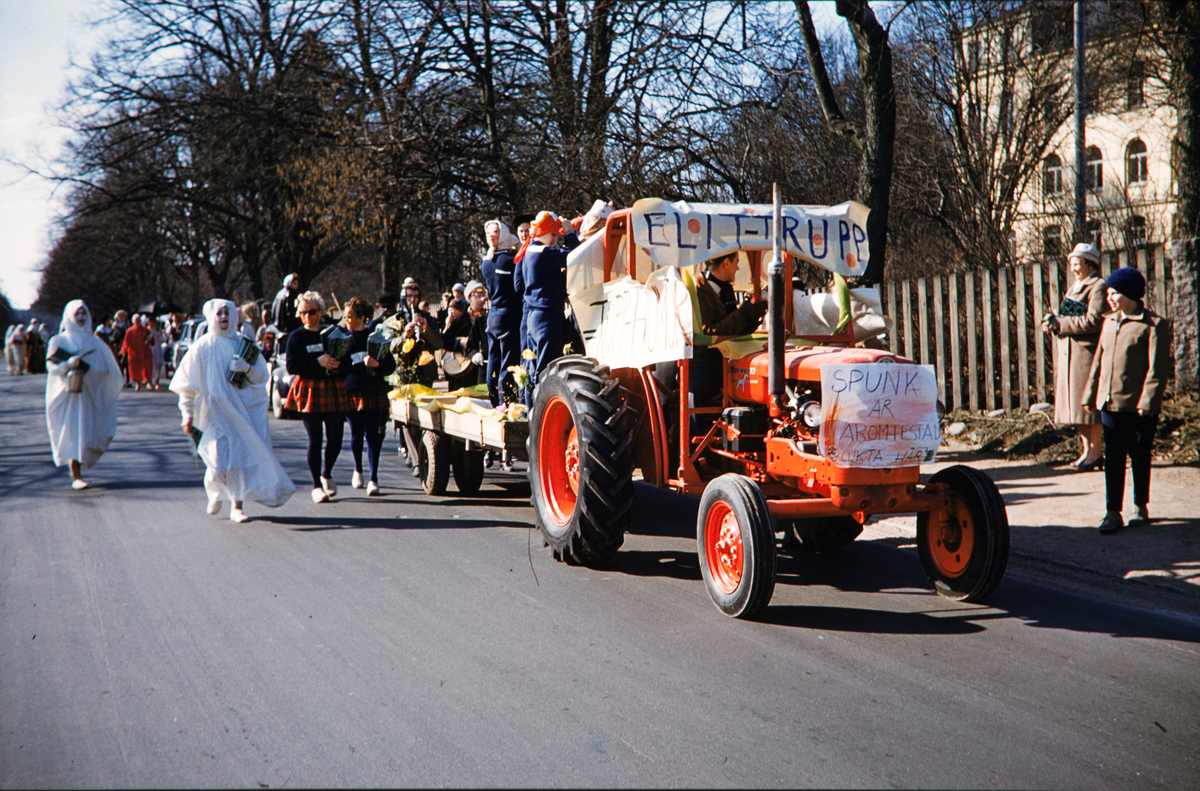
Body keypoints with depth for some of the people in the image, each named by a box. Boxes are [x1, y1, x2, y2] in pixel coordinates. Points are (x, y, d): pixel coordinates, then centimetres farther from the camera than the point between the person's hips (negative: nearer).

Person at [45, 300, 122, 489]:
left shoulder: (95, 342, 7)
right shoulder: (59, 341, 3)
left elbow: (106, 368, 7)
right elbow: (51, 367, -4)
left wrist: (86, 369, -8)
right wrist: (69, 364, -20)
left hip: (89, 394, 2)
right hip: (66, 393, -2)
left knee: (87, 431, 2)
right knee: (72, 431, -8)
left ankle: (76, 471, 20)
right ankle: (76, 476, -8)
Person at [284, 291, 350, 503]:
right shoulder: (296, 336, 2)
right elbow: (291, 366, -7)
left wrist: (338, 364, -10)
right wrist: (318, 362, -17)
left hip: (333, 390, 2)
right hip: (309, 391, -2)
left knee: (335, 439, -1)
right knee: (315, 439, -3)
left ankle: (326, 474, 27)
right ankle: (317, 485, 10)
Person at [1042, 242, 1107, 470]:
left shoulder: (1098, 287, -9)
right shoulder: (1074, 287, 20)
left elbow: (1093, 321, -18)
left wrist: (1060, 324, -17)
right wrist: (1054, 321, 0)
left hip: (1087, 350, -9)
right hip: (1069, 352, 9)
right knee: (1076, 402, 9)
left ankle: (1095, 451, -1)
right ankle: (1087, 449, 16)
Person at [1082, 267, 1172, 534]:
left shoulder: (1153, 325, -9)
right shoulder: (1109, 322, 11)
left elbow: (1157, 368, -13)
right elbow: (1098, 362, 16)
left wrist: (1147, 401, -19)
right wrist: (1090, 395, 14)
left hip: (1138, 406, -5)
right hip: (1110, 403, 5)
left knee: (1140, 458, 9)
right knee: (1113, 459, 3)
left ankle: (1141, 507, 25)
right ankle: (1113, 513, 5)